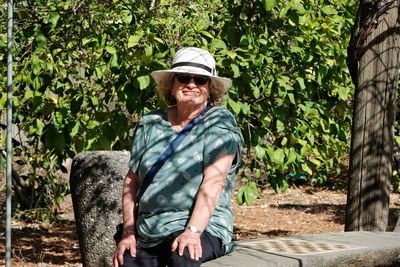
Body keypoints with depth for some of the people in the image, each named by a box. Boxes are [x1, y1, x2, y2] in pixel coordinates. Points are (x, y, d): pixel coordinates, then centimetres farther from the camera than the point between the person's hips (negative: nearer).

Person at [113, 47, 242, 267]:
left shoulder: (220, 123, -3)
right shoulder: (150, 124, 11)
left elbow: (214, 182, -14)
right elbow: (131, 181, 13)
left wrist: (193, 231, -25)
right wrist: (128, 232, 3)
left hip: (203, 228, -5)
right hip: (147, 232, 5)